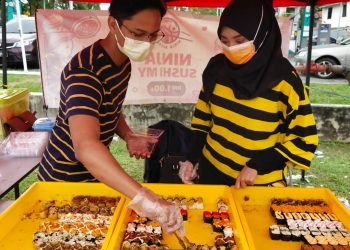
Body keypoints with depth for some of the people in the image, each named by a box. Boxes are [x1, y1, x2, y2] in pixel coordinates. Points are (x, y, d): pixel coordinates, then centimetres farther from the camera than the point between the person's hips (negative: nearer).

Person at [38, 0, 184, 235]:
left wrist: (129, 137, -8)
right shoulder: (85, 72, -32)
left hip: (95, 172, 8)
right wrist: (144, 198, -59)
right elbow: (85, 146, -48)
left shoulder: (123, 61, -5)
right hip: (66, 179, -7)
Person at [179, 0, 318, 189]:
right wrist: (192, 157, -2)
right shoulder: (217, 67, -6)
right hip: (211, 172, 4)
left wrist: (257, 165, -19)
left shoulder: (284, 80, -17)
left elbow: (304, 139, -13)